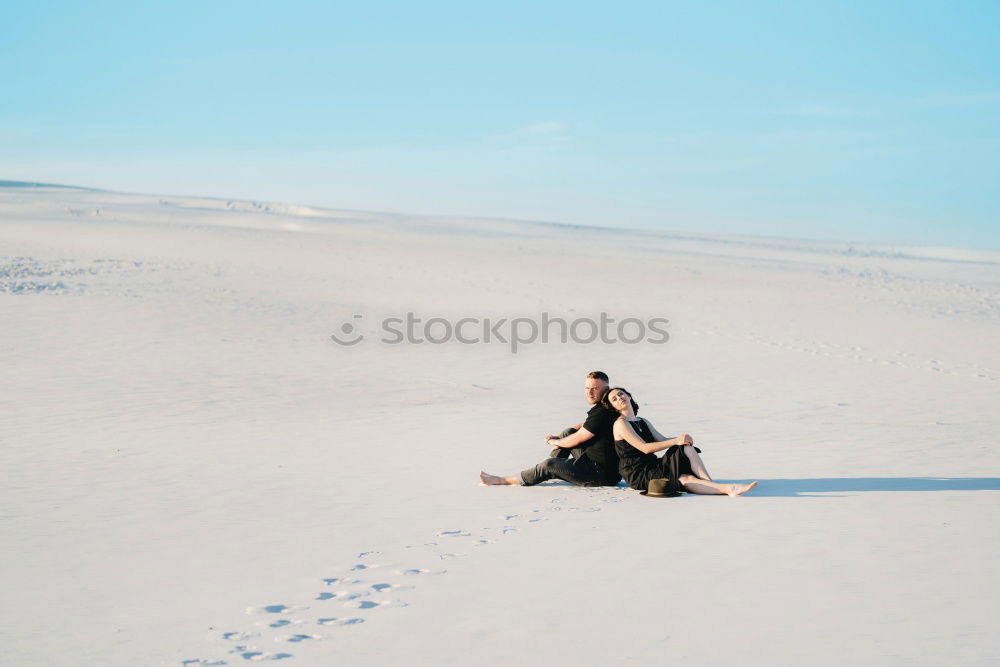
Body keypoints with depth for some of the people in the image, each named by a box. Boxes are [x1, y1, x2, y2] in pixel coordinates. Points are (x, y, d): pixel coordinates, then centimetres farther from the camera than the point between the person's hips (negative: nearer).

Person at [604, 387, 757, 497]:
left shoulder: (643, 422, 23)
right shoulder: (620, 424, -5)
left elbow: (663, 440, 13)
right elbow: (645, 448, -16)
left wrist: (681, 439, -9)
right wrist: (675, 441, -19)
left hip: (653, 467, 8)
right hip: (638, 475, -8)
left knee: (687, 447, -16)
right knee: (684, 480, -31)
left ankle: (711, 484, -28)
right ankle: (726, 489, -43)